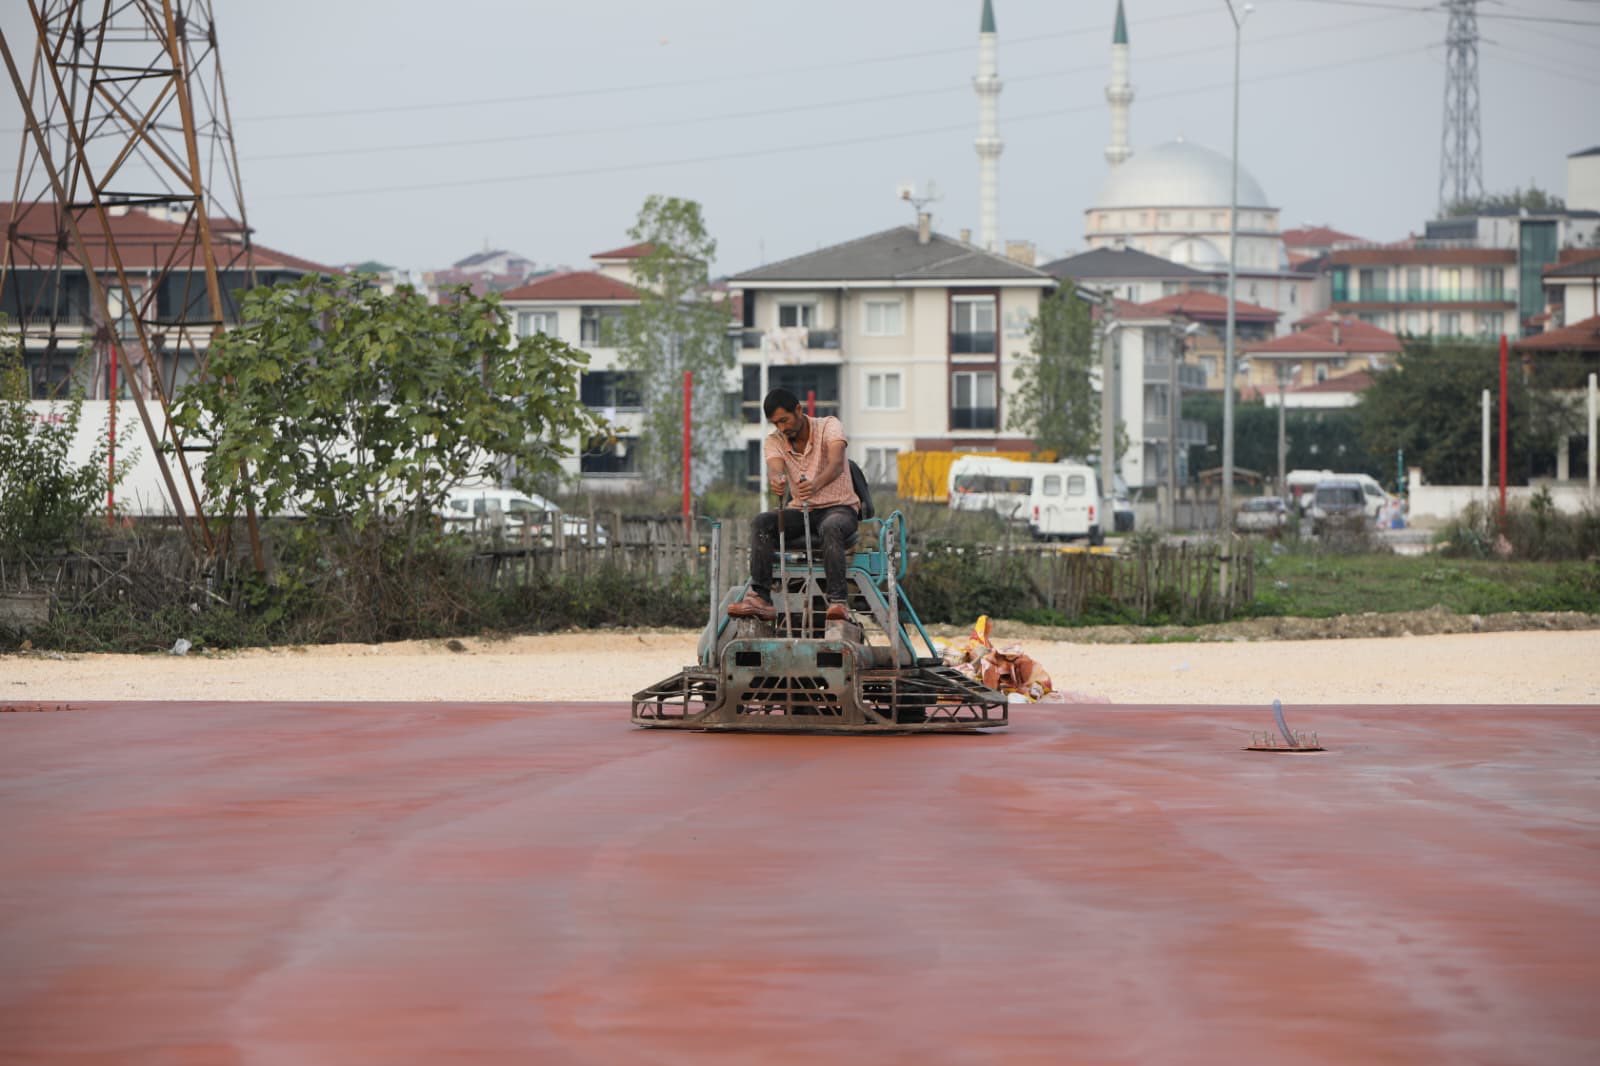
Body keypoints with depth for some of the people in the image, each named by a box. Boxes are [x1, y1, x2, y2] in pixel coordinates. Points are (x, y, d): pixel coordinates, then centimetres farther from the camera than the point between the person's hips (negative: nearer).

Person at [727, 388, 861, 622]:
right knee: (762, 522, -25)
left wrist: (816, 484, -52)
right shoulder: (774, 442, 1)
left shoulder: (829, 426, -9)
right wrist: (775, 481, -48)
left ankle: (837, 600, -46)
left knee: (831, 527, -39)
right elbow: (775, 469, -21)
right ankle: (760, 599, -34)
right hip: (800, 512, 4)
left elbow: (836, 463, -29)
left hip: (839, 507, -4)